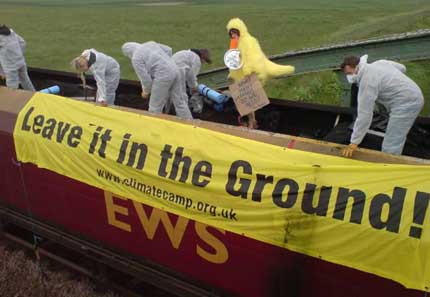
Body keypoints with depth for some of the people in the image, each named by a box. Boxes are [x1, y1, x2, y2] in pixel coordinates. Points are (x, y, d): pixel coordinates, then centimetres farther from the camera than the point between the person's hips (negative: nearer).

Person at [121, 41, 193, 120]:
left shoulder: (136, 58, -3)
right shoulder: (151, 43, 18)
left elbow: (145, 77, -6)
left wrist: (146, 91, 12)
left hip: (163, 76, -8)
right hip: (175, 70, 8)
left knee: (155, 107, 5)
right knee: (180, 102, 15)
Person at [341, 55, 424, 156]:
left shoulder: (367, 81, -18)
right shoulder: (379, 63, 8)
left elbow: (364, 114, -22)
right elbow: (402, 68, 25)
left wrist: (354, 142, -20)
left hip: (405, 104, -10)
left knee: (390, 148, -9)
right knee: (396, 142, 20)